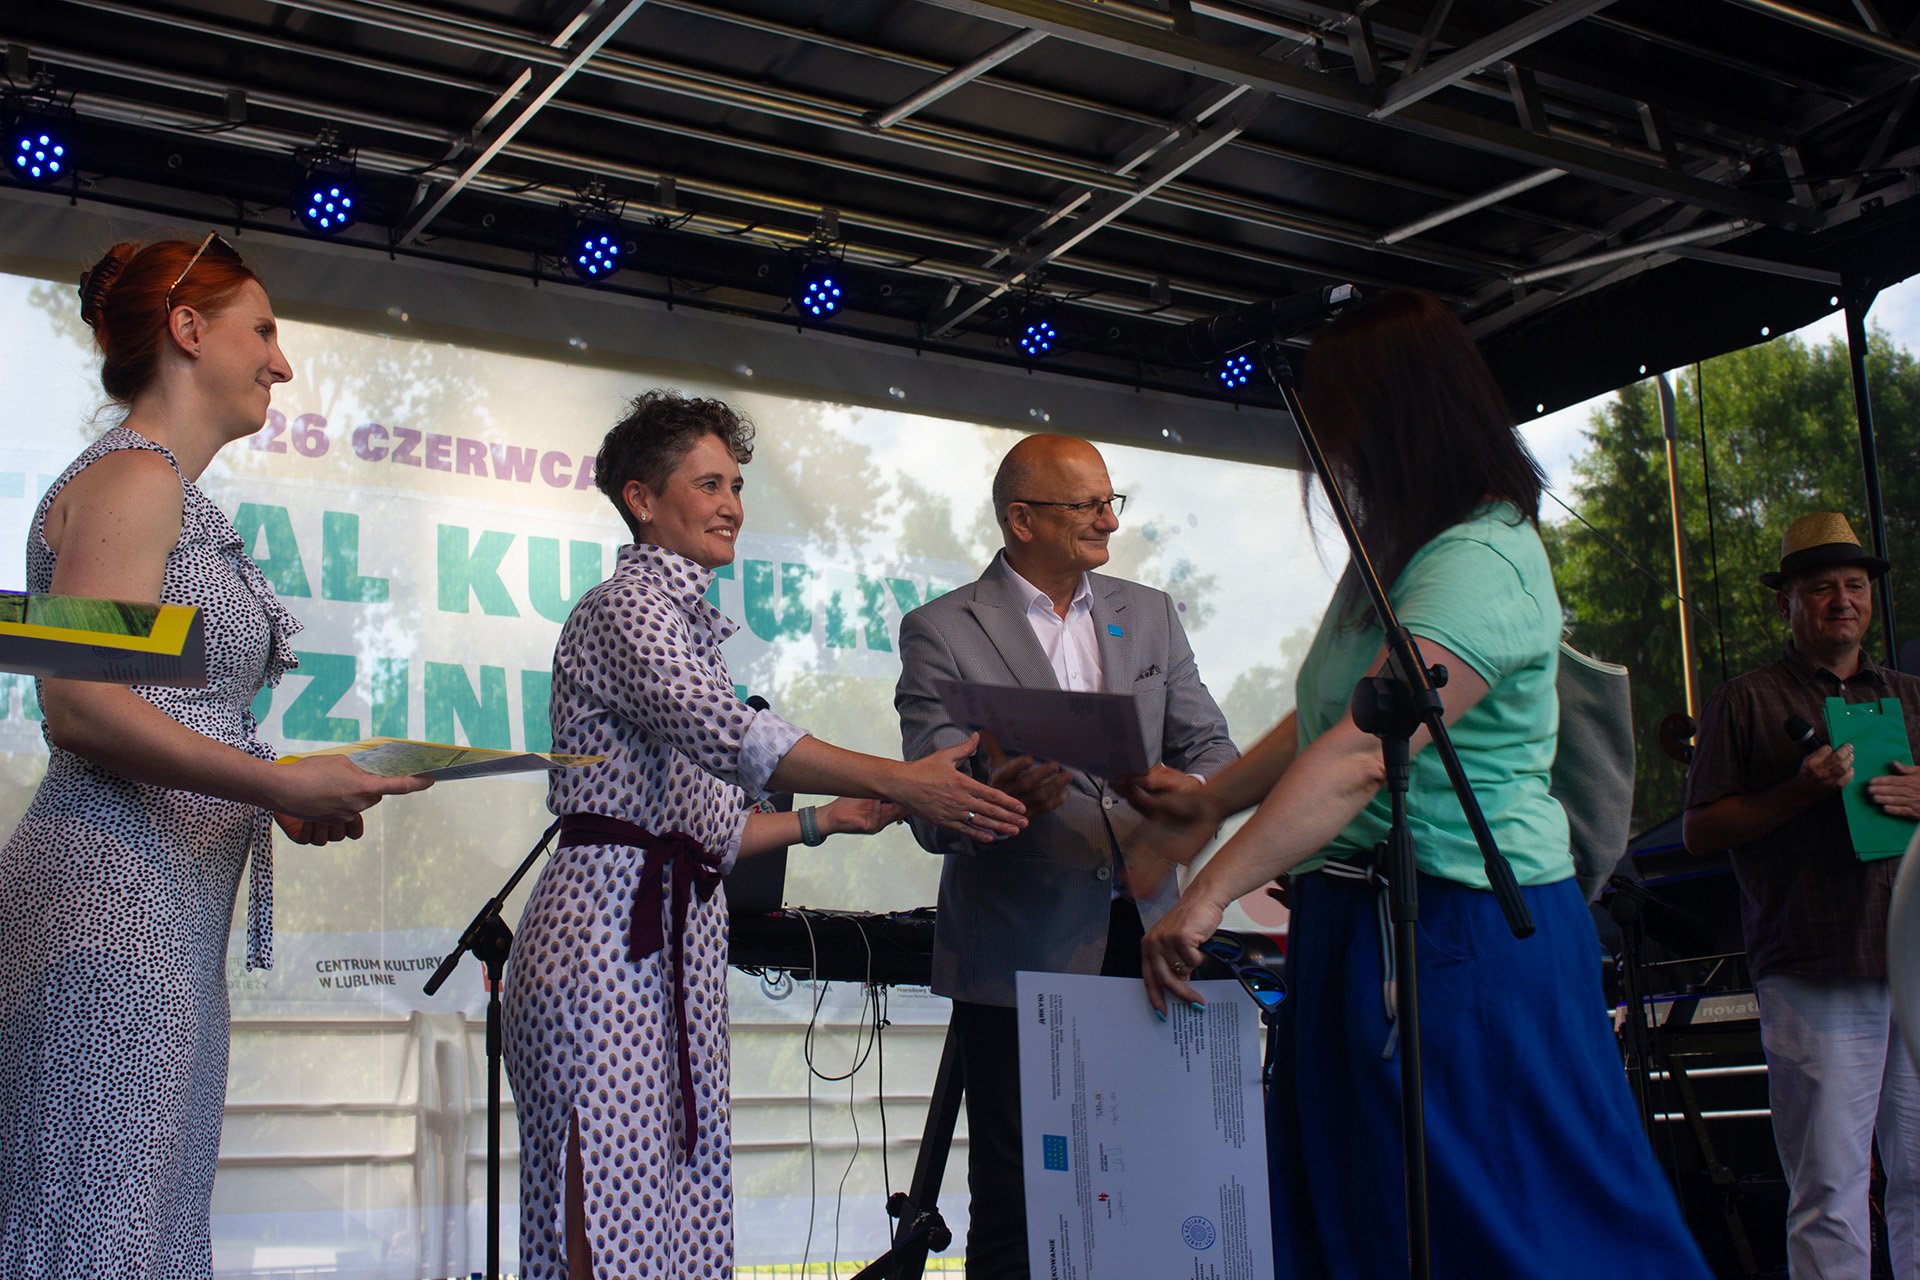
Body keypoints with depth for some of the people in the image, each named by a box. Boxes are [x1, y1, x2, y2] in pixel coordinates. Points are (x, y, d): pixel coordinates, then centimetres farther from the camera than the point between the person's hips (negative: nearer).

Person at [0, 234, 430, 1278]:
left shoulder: (177, 496, 21)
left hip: (174, 903, 9)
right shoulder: (133, 476, -7)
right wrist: (285, 784, -14)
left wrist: (291, 799, 7)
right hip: (115, 893, -9)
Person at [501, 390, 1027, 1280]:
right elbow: (727, 735, -23)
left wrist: (828, 819, 17)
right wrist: (900, 782, -27)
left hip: (677, 936, 9)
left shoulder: (687, 623, 24)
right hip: (608, 926, -9)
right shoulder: (625, 607, -4)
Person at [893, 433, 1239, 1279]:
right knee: (1015, 1210, 1)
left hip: (1140, 934, 4)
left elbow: (1213, 747, 11)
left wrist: (1190, 789, -13)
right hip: (1020, 955, -4)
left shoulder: (1149, 614, 14)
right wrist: (992, 796, -29)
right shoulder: (942, 632, -2)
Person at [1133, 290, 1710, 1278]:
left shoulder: (1481, 562, -18)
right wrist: (1213, 803, 28)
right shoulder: (1400, 551, 14)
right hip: (1363, 924, 10)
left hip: (1463, 935, -10)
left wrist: (1214, 892, -32)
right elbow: (1328, 717, 24)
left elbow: (1363, 757, -28)